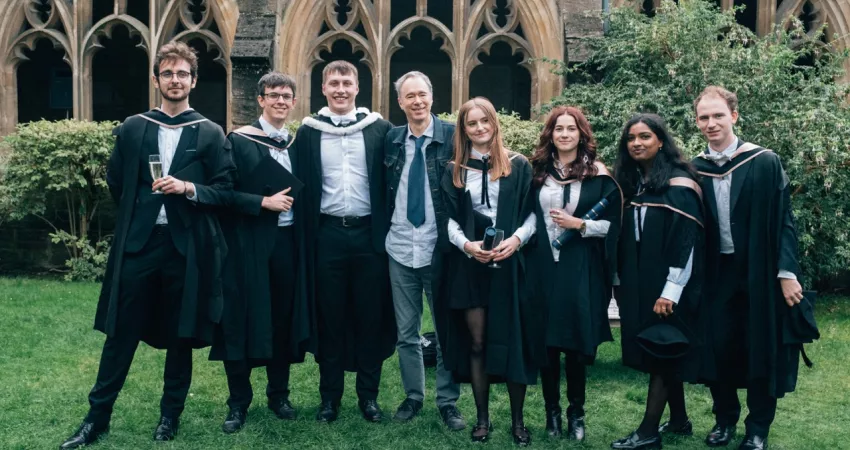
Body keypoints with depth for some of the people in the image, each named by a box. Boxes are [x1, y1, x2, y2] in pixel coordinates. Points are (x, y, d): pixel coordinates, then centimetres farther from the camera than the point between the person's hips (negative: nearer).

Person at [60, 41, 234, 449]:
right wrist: (136, 215, 13)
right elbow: (115, 182, 16)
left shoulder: (211, 134, 1)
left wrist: (187, 188, -17)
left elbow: (224, 190, -2)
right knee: (120, 332, 6)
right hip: (137, 243, 1)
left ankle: (170, 415, 24)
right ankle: (97, 416, 18)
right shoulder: (132, 128, 6)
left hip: (186, 247, -1)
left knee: (180, 335, 8)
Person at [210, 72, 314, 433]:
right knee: (242, 321, 0)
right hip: (248, 244, -4)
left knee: (284, 319, 10)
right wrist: (263, 203, -17)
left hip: (287, 242, 4)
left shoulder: (297, 142, 11)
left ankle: (279, 394, 26)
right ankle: (238, 403, 14)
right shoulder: (239, 141, -4)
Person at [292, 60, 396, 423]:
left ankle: (369, 395, 19)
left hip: (369, 234, 0)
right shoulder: (308, 132, 4)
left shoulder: (379, 128, 2)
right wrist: (305, 236, -2)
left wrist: (389, 232, -3)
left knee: (371, 316, 6)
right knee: (330, 316, 8)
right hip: (328, 234, 1)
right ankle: (330, 395, 19)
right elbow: (302, 188, 4)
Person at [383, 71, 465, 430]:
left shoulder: (452, 136, -7)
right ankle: (413, 396, 28)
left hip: (439, 249, -4)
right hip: (400, 249, 4)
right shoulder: (392, 139, 6)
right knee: (406, 331, 13)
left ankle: (448, 401, 20)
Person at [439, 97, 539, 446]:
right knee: (476, 341, 5)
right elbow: (448, 218, 6)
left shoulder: (518, 165, 5)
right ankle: (482, 417, 16)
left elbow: (531, 212, 3)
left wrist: (516, 239, -14)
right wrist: (466, 244, -12)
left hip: (509, 263, -1)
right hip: (469, 264, 1)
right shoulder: (454, 170, 9)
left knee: (513, 338, 1)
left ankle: (517, 420, 12)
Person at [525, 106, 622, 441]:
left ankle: (576, 413, 17)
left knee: (576, 343, 2)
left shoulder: (597, 175, 1)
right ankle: (552, 411, 19)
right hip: (542, 267, 2)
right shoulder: (538, 171, 8)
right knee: (545, 342, 4)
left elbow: (612, 224, -1)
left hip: (580, 271, -2)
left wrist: (578, 224, -14)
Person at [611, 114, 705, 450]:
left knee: (660, 352, -4)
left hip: (666, 286, -7)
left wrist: (671, 291, -21)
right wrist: (620, 280, 13)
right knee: (662, 354, 13)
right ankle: (679, 420, 25)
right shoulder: (630, 182, 9)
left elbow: (687, 241, -17)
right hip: (638, 284, 7)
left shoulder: (679, 184, -13)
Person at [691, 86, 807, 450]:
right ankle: (725, 419, 26)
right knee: (719, 348, 6)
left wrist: (787, 272, -11)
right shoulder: (695, 169, 1)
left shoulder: (765, 163, -7)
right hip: (717, 276, 2)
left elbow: (783, 220, -7)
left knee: (761, 349, 6)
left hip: (760, 275, -2)